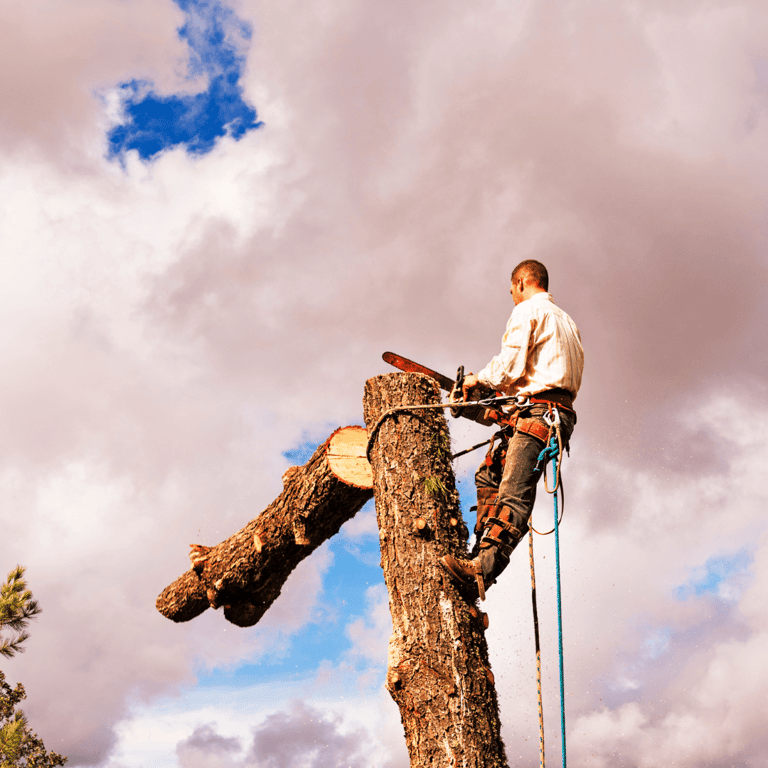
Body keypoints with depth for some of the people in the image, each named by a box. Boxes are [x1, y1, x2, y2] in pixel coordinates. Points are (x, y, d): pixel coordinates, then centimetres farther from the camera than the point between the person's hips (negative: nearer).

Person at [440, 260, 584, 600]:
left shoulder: (527, 311, 1)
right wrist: (511, 397, 23)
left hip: (536, 410, -10)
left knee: (514, 495, -22)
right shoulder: (567, 322, 29)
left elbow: (509, 367, -10)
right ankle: (486, 554, 6)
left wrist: (477, 379, 8)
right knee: (488, 476, 14)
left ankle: (482, 568, -33)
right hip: (560, 412, 10)